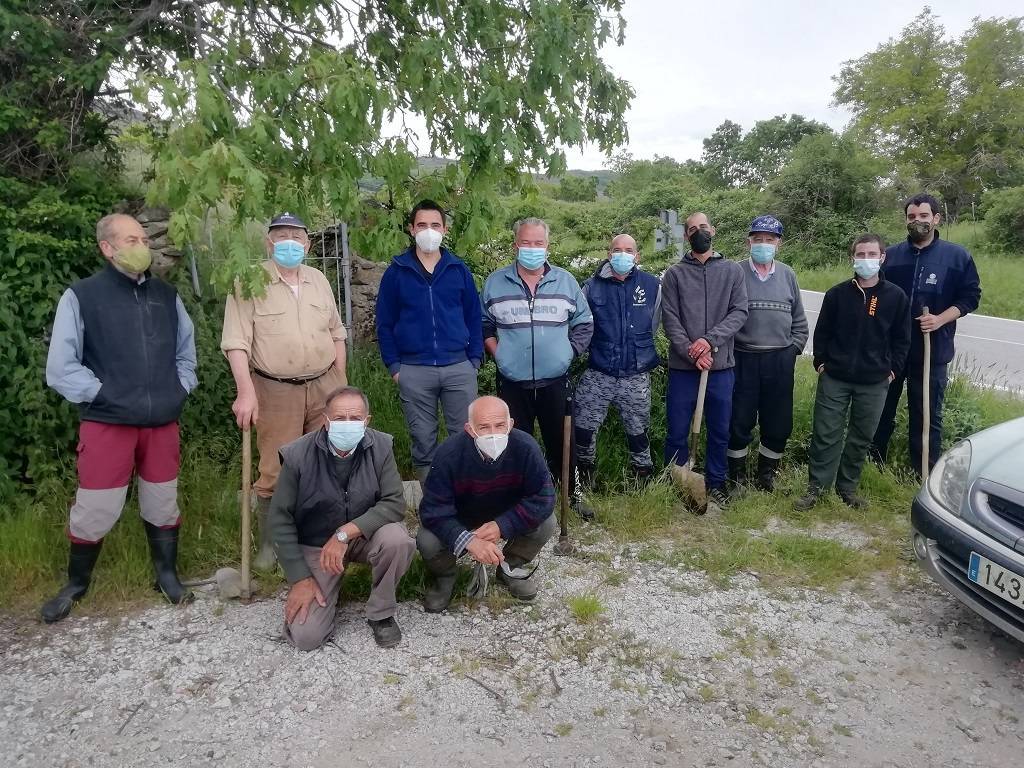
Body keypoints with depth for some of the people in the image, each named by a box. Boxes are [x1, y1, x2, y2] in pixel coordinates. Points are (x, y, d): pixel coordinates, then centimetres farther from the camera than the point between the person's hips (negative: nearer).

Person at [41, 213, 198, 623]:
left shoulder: (167, 296, 8)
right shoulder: (81, 297, -5)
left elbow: (187, 352, 19)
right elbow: (60, 369, -6)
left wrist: (180, 390, 7)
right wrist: (103, 395, -10)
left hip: (162, 423, 4)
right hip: (106, 425, -3)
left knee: (163, 504, 13)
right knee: (95, 509, 5)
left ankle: (167, 575, 31)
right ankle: (76, 585, 28)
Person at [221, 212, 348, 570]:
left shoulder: (319, 280, 10)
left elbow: (336, 332, 16)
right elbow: (236, 341, -11)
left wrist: (341, 381, 13)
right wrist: (246, 392, -18)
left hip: (324, 387, 5)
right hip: (276, 392, -4)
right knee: (275, 472, 2)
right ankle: (269, 544, 18)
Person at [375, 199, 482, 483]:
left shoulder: (459, 269, 7)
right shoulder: (396, 272, 4)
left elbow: (474, 317, 9)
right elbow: (385, 323, 5)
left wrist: (475, 359, 1)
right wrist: (394, 366, -2)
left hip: (459, 368, 1)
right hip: (414, 372, 0)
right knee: (423, 441, 8)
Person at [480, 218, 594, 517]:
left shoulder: (565, 281, 3)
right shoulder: (495, 282, 1)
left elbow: (584, 323, 11)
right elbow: (483, 324, 12)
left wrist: (568, 351, 1)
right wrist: (496, 351, 0)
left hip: (555, 380, 0)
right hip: (512, 382, 0)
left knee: (561, 442, 9)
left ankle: (573, 494, 28)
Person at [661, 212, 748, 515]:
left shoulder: (733, 270, 8)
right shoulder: (674, 274, 3)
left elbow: (739, 312, -2)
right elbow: (670, 319, -4)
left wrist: (710, 340, -16)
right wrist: (692, 352, -16)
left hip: (721, 366, 1)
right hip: (683, 367, -1)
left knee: (720, 432, 10)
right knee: (677, 433, 5)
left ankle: (715, 487, 26)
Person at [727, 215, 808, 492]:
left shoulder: (788, 275, 8)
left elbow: (799, 321, 13)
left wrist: (793, 349, 5)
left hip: (780, 360, 3)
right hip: (743, 359, -3)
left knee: (779, 422, 10)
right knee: (740, 420, 4)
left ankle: (767, 474, 29)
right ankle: (737, 476, 22)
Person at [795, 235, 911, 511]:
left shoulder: (896, 297, 0)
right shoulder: (837, 294, -1)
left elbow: (901, 339, 7)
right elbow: (822, 332, 6)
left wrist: (893, 369, 1)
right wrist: (821, 362, 0)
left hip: (874, 383, 1)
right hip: (834, 378, -1)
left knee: (861, 438, 10)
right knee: (825, 434, 1)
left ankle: (847, 488, 24)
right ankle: (816, 487, 13)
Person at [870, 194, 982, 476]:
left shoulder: (957, 256, 0)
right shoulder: (891, 255, 4)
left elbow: (970, 296, 1)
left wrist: (941, 319, -15)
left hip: (932, 351, -2)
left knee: (927, 417, 6)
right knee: (881, 412, 12)